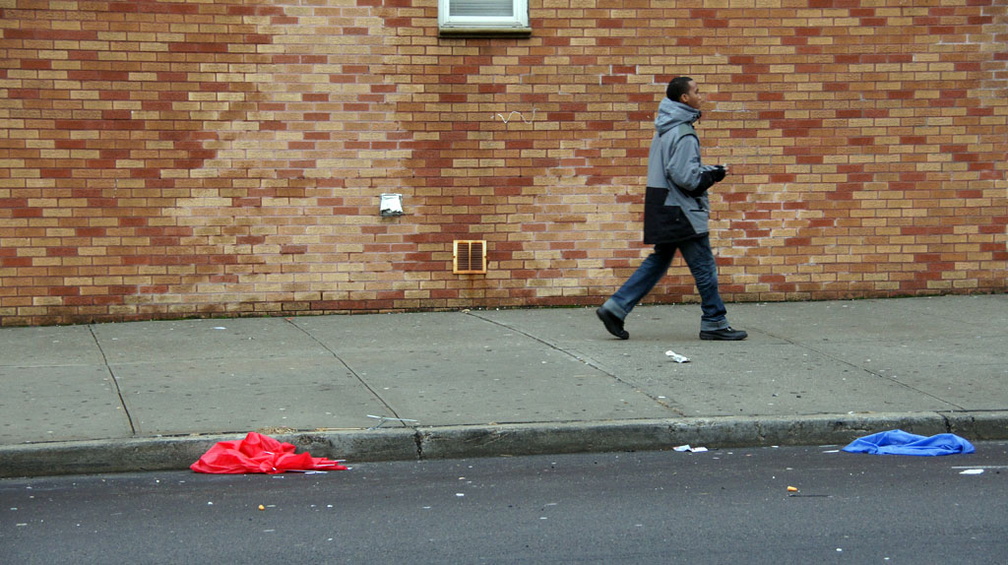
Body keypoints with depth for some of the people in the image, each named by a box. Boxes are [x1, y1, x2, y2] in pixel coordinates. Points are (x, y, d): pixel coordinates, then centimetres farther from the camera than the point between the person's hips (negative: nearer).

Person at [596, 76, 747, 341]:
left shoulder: (666, 128, 13)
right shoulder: (682, 134, -18)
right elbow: (686, 177, -23)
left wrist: (710, 170, 10)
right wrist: (715, 174, -9)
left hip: (665, 209, 10)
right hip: (680, 212, -10)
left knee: (658, 261, 16)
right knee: (705, 267, 1)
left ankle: (616, 307, 12)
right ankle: (714, 323, 9)